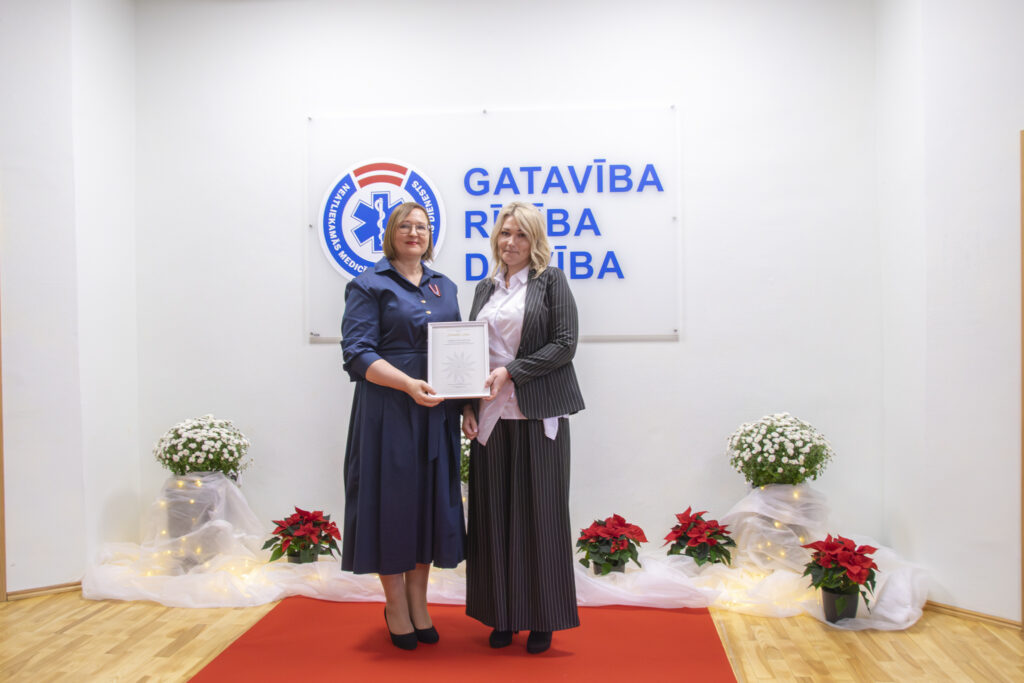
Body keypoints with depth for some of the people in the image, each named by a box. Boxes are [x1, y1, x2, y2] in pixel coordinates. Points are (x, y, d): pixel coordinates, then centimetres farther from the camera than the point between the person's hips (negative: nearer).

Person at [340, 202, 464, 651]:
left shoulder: (444, 287, 17)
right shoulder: (370, 286, 0)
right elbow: (358, 353, -9)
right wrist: (409, 384, -22)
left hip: (436, 412, 5)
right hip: (390, 409, -5)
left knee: (430, 500, 9)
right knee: (392, 499, 1)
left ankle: (418, 602, 23)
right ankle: (395, 607, 17)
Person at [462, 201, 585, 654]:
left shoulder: (551, 281, 2)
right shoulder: (485, 289, 16)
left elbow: (565, 344, -7)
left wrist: (511, 371, -14)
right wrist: (467, 406, 4)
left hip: (537, 414, -4)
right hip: (490, 417, 4)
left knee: (539, 513, 1)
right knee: (495, 515, 6)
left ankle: (543, 619, 13)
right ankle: (504, 616, 18)